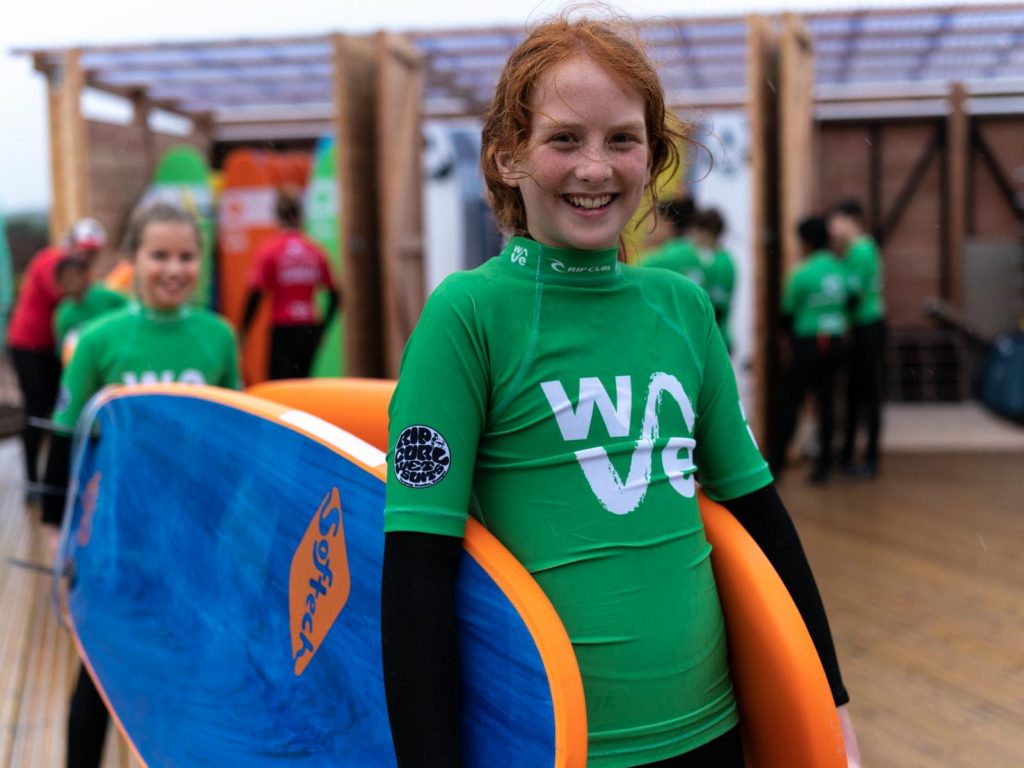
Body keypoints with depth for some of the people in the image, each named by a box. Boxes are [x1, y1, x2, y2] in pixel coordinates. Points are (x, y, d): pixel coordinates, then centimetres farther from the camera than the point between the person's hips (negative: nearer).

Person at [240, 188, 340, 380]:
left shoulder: (268, 250, -5)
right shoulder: (316, 251, 5)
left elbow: (255, 294, -9)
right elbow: (334, 294, 6)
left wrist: (242, 332, -1)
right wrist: (322, 327, 17)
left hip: (283, 330, -4)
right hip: (309, 330, 4)